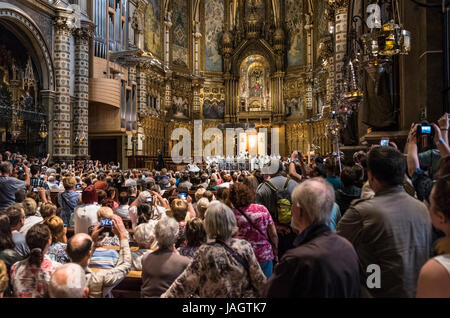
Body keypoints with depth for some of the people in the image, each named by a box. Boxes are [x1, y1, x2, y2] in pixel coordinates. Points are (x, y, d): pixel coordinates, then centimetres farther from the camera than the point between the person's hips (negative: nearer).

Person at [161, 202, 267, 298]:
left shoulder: (205, 253, -21)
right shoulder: (245, 247, -15)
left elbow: (185, 283, -16)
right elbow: (260, 281, -8)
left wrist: (166, 296, -5)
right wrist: (265, 294, 9)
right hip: (247, 295, 2)